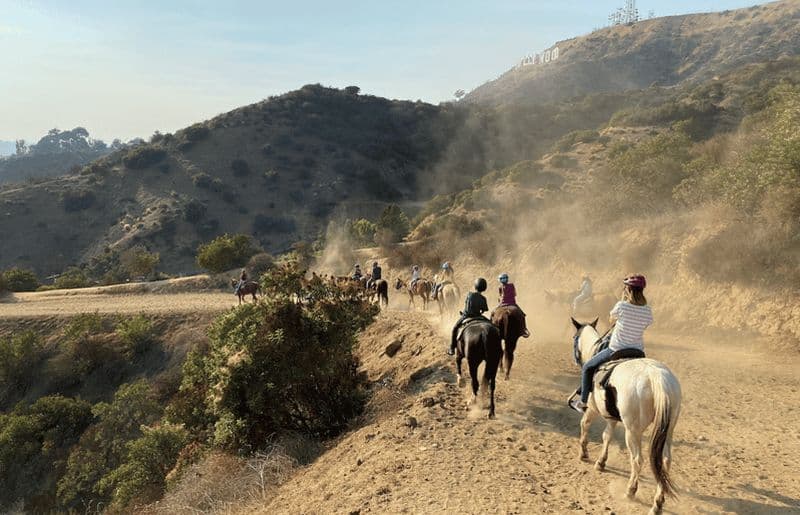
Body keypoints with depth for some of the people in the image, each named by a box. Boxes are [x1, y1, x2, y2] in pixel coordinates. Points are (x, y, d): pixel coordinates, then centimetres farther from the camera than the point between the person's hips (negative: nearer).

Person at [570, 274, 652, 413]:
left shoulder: (621, 306, -18)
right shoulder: (648, 311, -7)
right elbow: (642, 327, 7)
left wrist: (623, 299, 3)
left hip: (616, 350, -4)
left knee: (587, 368, 17)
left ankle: (583, 402, 21)